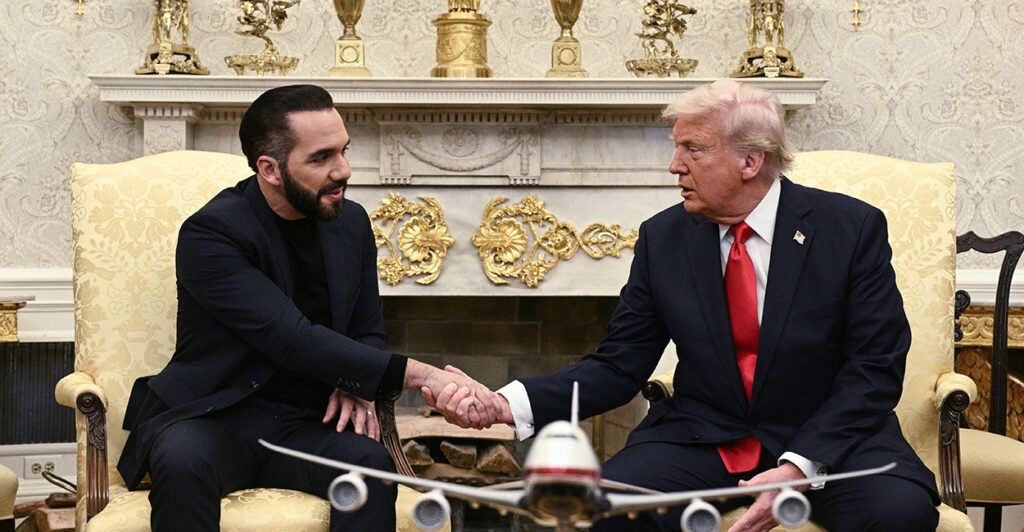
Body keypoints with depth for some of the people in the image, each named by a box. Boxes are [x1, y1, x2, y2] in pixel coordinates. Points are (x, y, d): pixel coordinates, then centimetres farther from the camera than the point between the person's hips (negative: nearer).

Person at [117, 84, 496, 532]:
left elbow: (368, 332, 18)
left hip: (309, 425, 4)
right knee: (182, 463, -38)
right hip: (217, 414, -4)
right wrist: (419, 375, -28)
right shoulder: (210, 233, -14)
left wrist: (356, 386, -7)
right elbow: (292, 340, -24)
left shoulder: (351, 222, 7)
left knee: (370, 461, -29)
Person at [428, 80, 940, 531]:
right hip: (701, 438, 1)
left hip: (830, 439, -1)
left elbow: (875, 370, -7)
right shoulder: (663, 238, 2)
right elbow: (618, 367, 1)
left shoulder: (852, 227, -6)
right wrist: (504, 404, -15)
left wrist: (798, 467, -21)